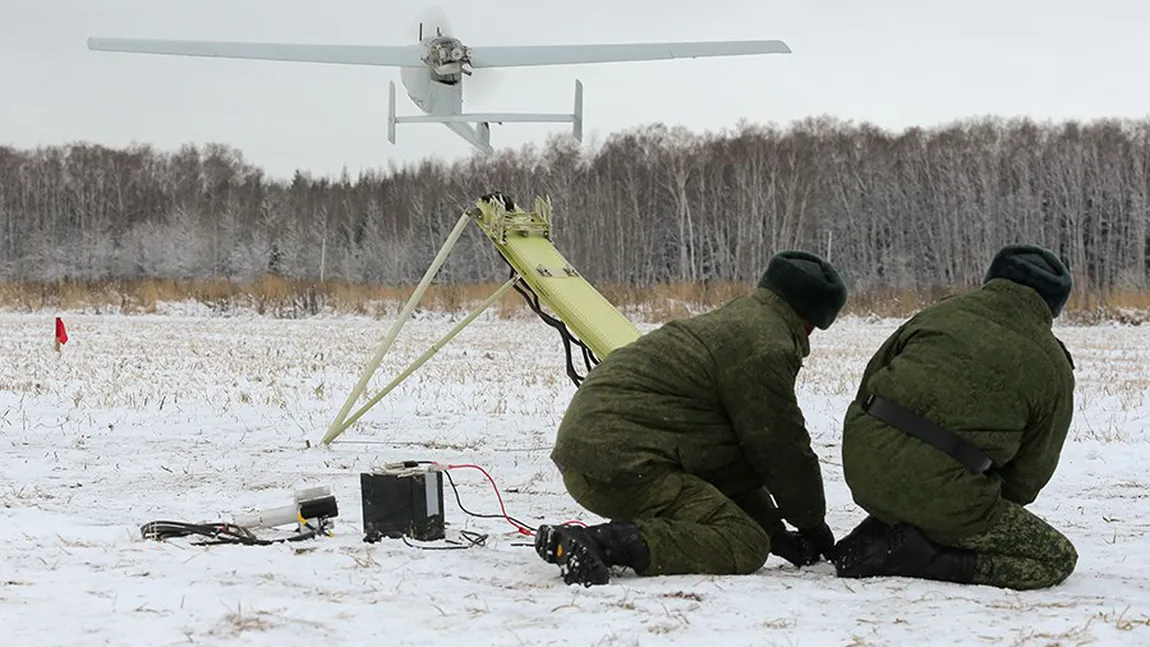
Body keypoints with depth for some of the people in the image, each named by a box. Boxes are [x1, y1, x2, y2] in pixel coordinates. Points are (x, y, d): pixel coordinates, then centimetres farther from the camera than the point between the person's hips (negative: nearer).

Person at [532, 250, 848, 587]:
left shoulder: (728, 324, 27)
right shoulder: (765, 347, -6)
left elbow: (732, 451, 29)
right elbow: (782, 448, 0)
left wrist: (774, 530, 26)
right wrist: (813, 524, 17)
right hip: (625, 467, -11)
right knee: (744, 545, -13)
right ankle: (603, 543, -29)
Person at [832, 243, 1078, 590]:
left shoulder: (943, 312, 14)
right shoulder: (1053, 367, 4)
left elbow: (871, 377, 21)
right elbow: (1031, 471, 10)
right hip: (941, 492, -6)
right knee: (1057, 558, 4)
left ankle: (875, 535, 12)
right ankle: (920, 555, -10)